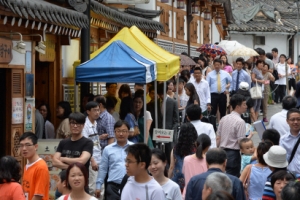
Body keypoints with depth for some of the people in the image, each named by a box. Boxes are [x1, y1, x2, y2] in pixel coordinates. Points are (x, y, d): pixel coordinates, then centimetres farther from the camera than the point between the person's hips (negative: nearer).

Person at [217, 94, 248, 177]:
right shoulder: (240, 122, -15)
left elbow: (218, 138, 11)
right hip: (233, 154, -8)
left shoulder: (224, 119, 8)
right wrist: (249, 137, -1)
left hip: (222, 152, 8)